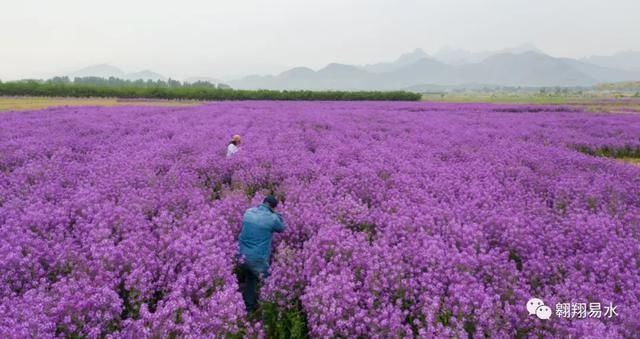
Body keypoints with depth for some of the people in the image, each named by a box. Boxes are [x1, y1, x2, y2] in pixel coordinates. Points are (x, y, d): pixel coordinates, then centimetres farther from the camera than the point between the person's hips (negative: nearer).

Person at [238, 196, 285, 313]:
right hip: (259, 258, -6)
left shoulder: (248, 212, -1)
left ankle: (249, 308, 38)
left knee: (250, 280, 26)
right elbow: (281, 228, 4)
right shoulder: (272, 218, -16)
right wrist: (276, 215, 11)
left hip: (243, 255, 6)